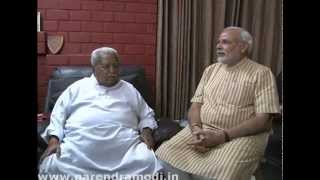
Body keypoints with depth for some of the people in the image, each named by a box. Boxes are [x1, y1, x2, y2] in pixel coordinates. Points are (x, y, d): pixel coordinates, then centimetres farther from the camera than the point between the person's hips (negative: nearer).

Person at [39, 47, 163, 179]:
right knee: (51, 166, -25)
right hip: (78, 145, 0)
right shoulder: (77, 88, 19)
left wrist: (147, 131, 2)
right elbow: (58, 114, 15)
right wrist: (53, 139, -3)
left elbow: (147, 115, 25)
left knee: (148, 162, -26)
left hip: (124, 145, 1)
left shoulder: (130, 90, 23)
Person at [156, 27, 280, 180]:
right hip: (203, 130, 5)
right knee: (166, 156, -17)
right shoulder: (210, 70, 14)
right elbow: (196, 104, 10)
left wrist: (222, 137, -18)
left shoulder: (261, 74, -2)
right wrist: (196, 129, -12)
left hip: (241, 136, -4)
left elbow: (263, 120, -10)